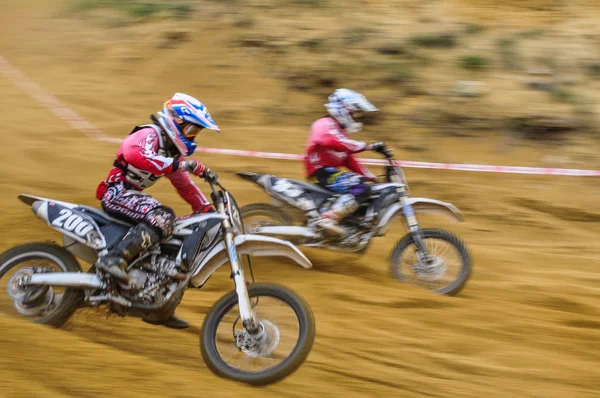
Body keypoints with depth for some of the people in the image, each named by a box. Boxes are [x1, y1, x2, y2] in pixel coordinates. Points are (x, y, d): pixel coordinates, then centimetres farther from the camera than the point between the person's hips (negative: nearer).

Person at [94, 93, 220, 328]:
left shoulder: (171, 150, 16)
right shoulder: (149, 135, -13)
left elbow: (184, 184, 23)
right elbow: (134, 154, -36)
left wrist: (208, 211, 11)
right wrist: (175, 165, -38)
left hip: (131, 196, 10)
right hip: (117, 192, -10)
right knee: (162, 218, -33)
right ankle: (113, 259, -40)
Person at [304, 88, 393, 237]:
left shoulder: (341, 130, 23)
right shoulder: (325, 125, -9)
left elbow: (349, 160, 23)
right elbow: (333, 142, -32)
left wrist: (371, 178, 12)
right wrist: (368, 146, -34)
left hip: (333, 171, 10)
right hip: (322, 172, -10)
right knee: (361, 188, -28)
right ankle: (328, 219, -34)